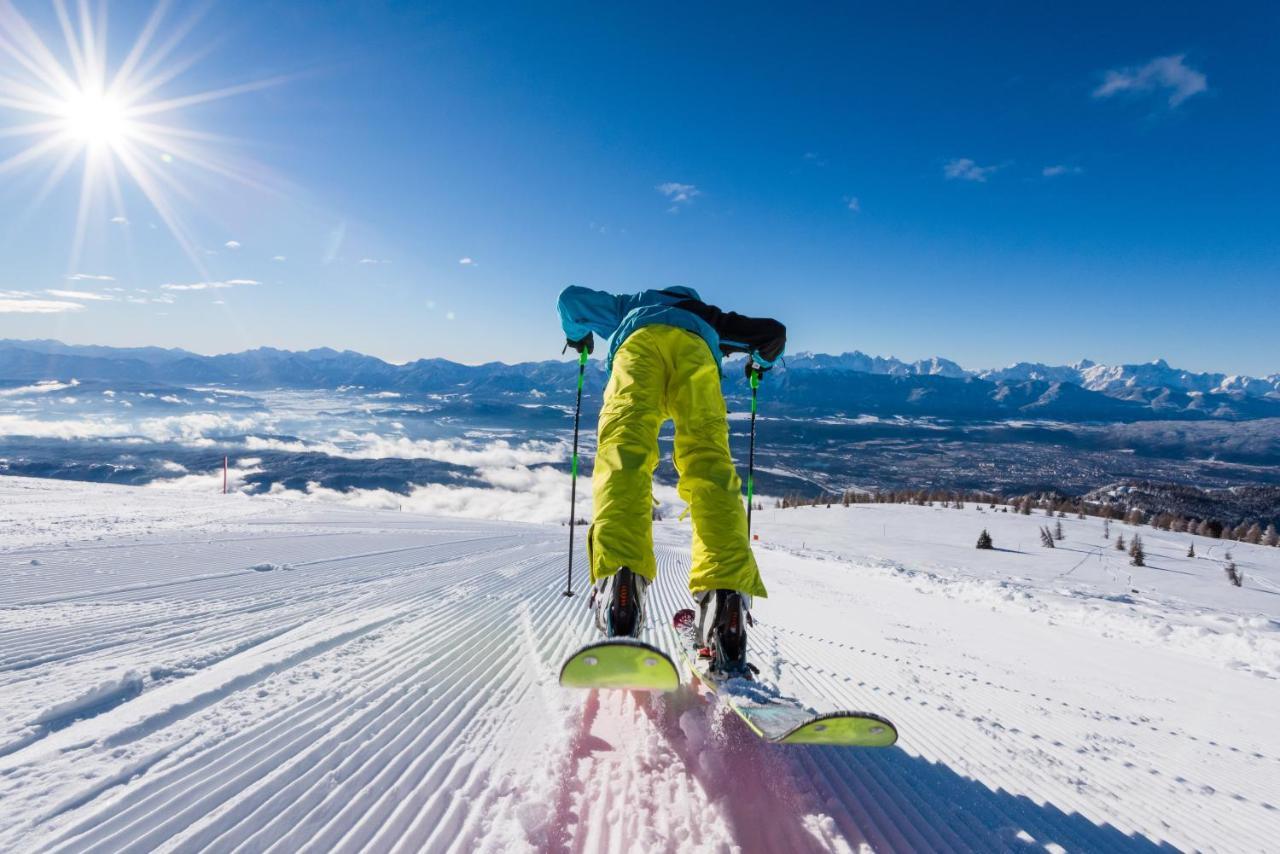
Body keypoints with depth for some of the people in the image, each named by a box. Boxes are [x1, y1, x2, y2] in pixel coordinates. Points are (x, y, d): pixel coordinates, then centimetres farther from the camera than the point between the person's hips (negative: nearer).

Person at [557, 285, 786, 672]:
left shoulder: (631, 305, 48)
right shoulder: (709, 318, 47)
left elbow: (572, 297, 49)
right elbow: (774, 331, 45)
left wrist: (578, 335, 67)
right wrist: (760, 363, 65)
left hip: (638, 342, 0)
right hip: (695, 349, 0)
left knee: (624, 451, -22)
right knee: (708, 461, -16)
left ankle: (620, 578, -50)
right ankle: (726, 598, -39)